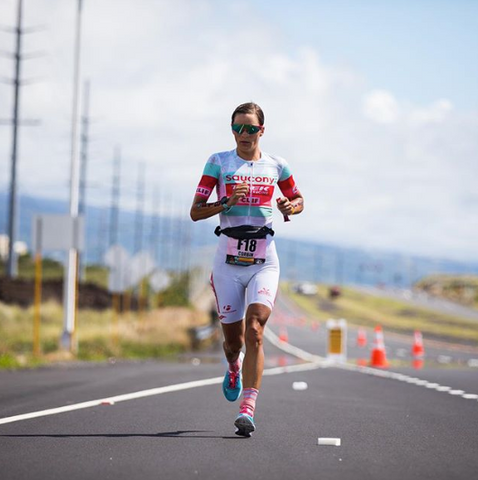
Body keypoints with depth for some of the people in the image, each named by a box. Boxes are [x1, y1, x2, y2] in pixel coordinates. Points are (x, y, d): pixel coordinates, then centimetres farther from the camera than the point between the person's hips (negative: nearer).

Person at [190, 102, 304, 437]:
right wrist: (227, 202, -17)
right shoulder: (219, 162, 3)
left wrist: (289, 207, -2)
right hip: (228, 262, 0)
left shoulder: (276, 166, 7)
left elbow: (299, 200, 22)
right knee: (233, 339, 8)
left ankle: (248, 409, -23)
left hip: (264, 261, 0)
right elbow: (195, 211, 0)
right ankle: (234, 366, 46)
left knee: (254, 331, -18)